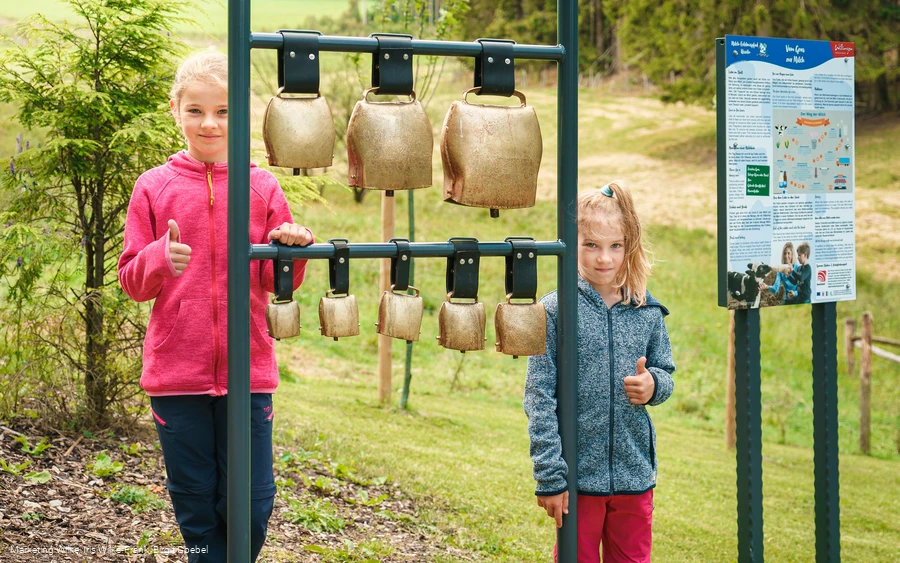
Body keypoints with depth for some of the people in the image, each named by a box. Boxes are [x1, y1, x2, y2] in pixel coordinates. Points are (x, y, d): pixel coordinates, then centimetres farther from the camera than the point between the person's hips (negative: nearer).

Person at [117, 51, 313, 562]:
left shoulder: (263, 187, 4)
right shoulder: (154, 188, 3)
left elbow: (278, 281, 5)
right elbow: (131, 282, 3)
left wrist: (294, 249, -16)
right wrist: (160, 259, -18)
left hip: (248, 369, 0)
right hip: (176, 371, 0)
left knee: (252, 506, 3)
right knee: (196, 503, 8)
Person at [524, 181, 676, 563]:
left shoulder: (647, 313, 4)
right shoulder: (555, 311, -7)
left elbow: (665, 373, 16)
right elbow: (539, 398, -8)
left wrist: (653, 385, -10)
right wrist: (549, 476, -13)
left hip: (635, 474, 3)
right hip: (579, 474, -3)